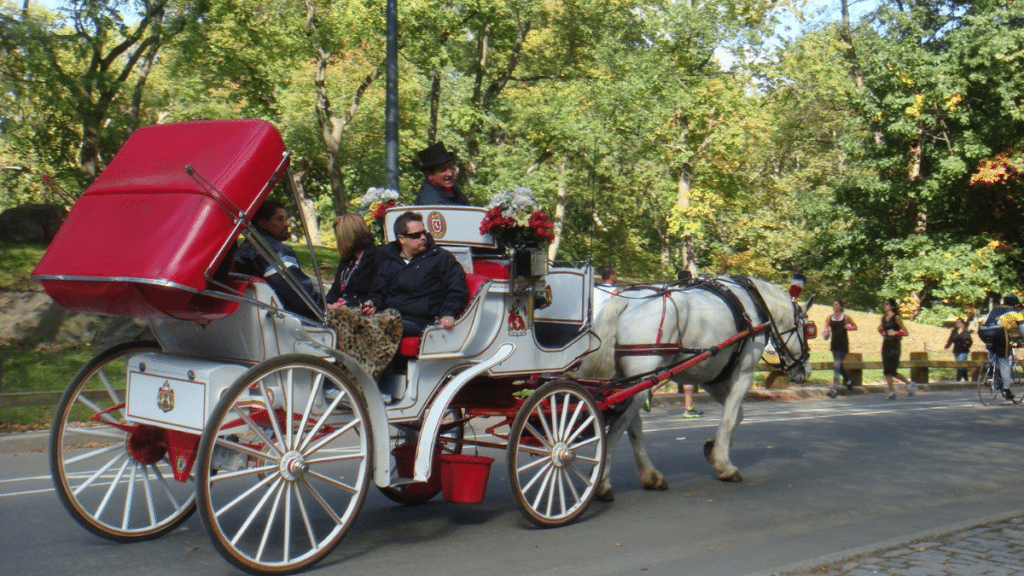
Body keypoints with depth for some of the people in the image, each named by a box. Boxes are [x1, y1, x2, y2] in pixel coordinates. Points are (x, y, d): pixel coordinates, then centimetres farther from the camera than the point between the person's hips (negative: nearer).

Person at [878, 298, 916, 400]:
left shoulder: (896, 318, -7)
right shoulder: (883, 318, 11)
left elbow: (906, 332, -7)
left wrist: (895, 333, -21)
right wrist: (880, 330, 1)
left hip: (894, 346, -6)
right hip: (885, 345, 6)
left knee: (892, 371, -6)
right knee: (886, 371, -1)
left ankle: (909, 383, 17)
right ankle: (892, 392, 4)